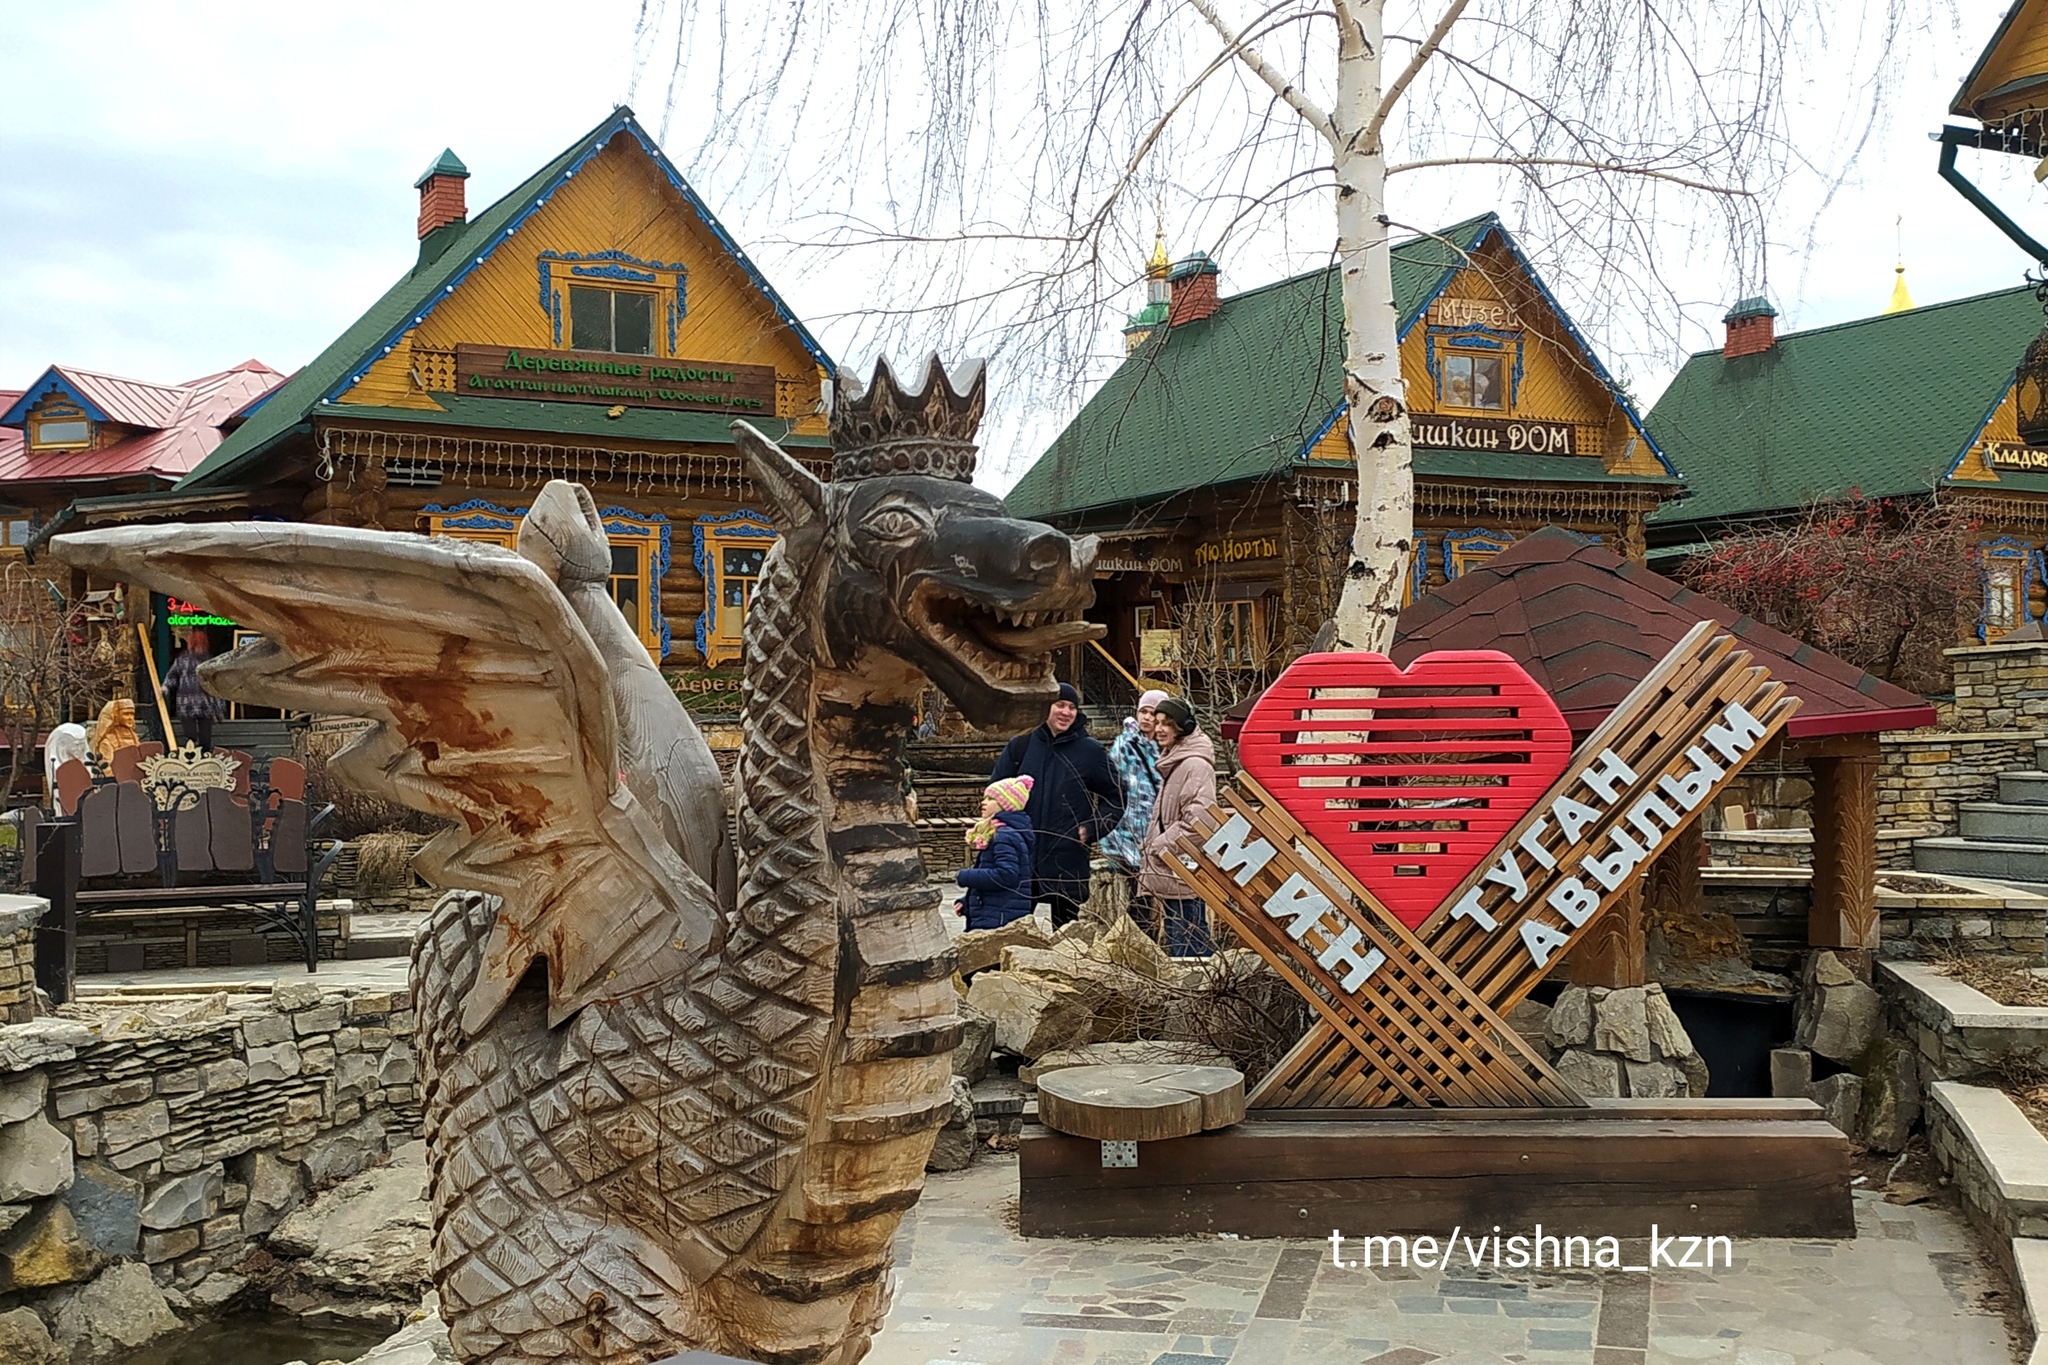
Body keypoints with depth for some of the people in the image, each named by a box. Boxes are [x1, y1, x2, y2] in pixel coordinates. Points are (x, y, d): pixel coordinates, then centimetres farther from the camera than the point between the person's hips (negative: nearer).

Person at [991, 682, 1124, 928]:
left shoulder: (1091, 752, 2)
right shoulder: (1020, 746, 5)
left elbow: (1114, 799, 8)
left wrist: (1090, 830, -4)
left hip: (1067, 863, -1)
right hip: (1020, 859, 1)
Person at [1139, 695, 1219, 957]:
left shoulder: (1195, 765, -14)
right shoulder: (1171, 763, 19)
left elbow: (1197, 817, -21)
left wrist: (1161, 845, -15)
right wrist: (1152, 844, 18)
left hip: (1185, 869, -11)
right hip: (1168, 871, 11)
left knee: (1187, 940, -11)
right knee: (1174, 937, 14)